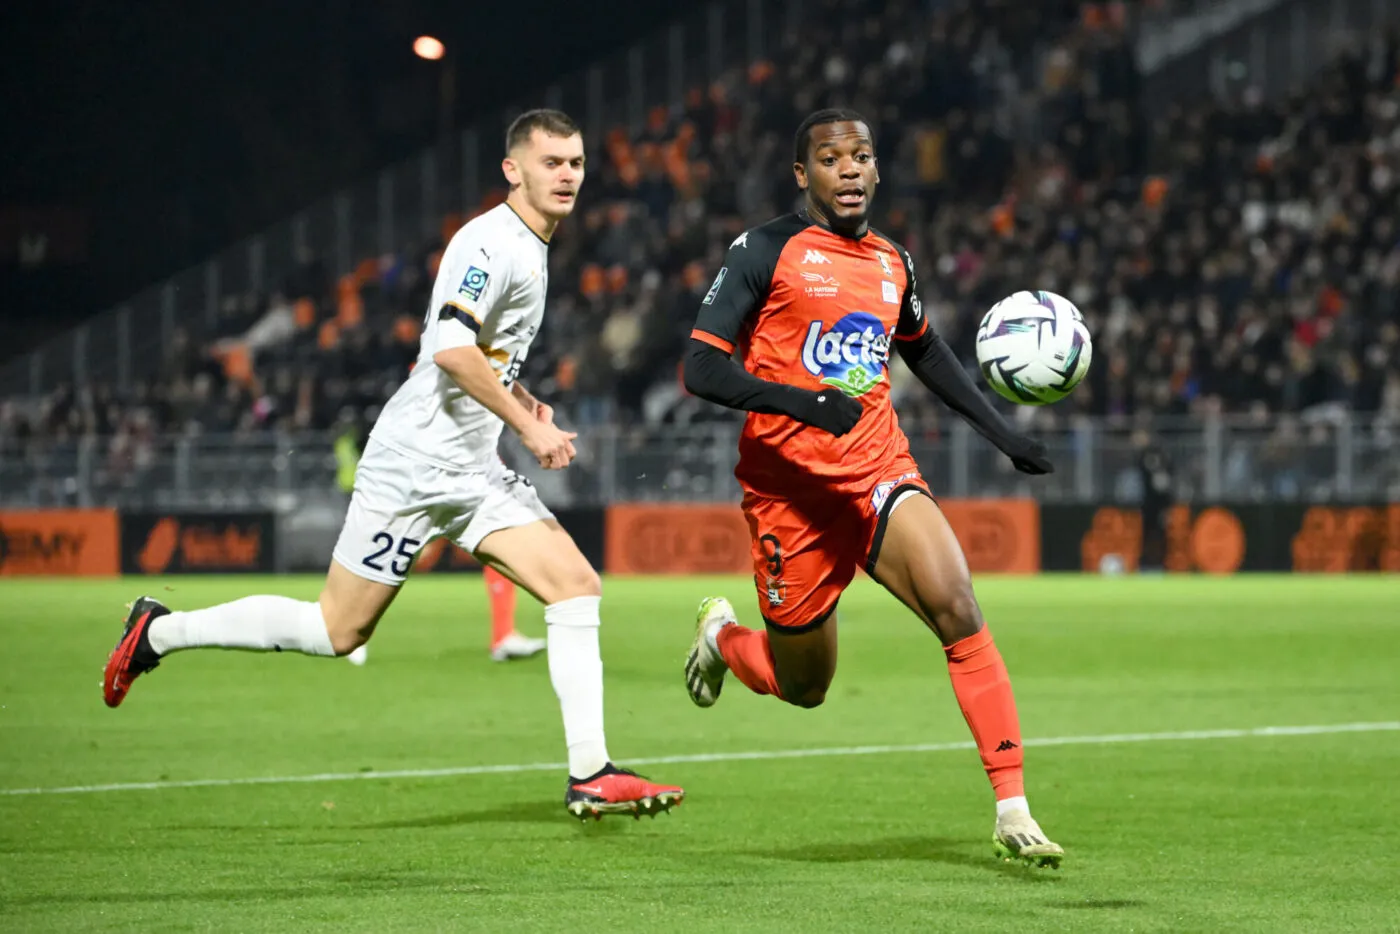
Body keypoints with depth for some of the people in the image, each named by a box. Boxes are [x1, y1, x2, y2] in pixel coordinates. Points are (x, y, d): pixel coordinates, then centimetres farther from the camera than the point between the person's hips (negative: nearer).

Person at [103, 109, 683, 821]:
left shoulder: (530, 250, 16)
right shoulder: (491, 242, -14)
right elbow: (450, 350, -26)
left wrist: (521, 404, 16)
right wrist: (528, 425, -21)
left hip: (473, 470, 9)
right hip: (415, 462, -9)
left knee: (577, 585, -7)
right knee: (338, 632, -3)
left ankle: (590, 775, -8)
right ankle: (161, 631, 13)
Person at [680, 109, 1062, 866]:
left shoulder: (893, 263, 11)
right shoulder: (766, 252, -6)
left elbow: (922, 348, 31)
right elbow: (701, 368, -13)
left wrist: (998, 430, 23)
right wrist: (799, 402, -28)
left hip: (880, 476, 4)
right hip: (791, 487, -4)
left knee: (958, 612, -21)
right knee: (803, 687, 8)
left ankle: (1013, 811, -21)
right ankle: (722, 635, 44)